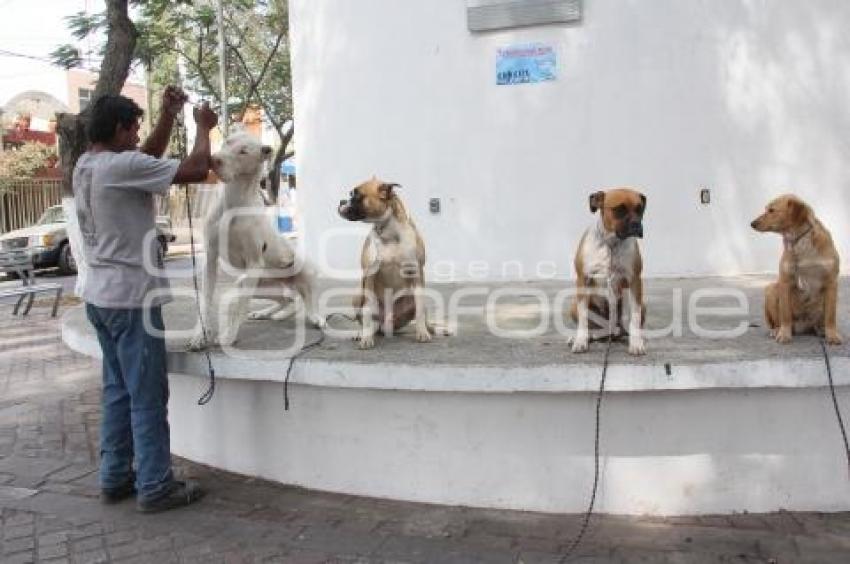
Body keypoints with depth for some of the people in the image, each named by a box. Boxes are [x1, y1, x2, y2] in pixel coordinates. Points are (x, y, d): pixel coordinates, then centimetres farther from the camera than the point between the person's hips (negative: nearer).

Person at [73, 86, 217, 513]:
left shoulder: (86, 166, 10)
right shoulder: (121, 165, -18)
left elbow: (148, 158, 23)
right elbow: (196, 169, -16)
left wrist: (168, 116, 17)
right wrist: (203, 127, 0)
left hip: (100, 296, 10)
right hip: (130, 297, -9)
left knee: (118, 391, 16)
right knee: (147, 397, -1)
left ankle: (115, 478, 23)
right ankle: (155, 487, 7)